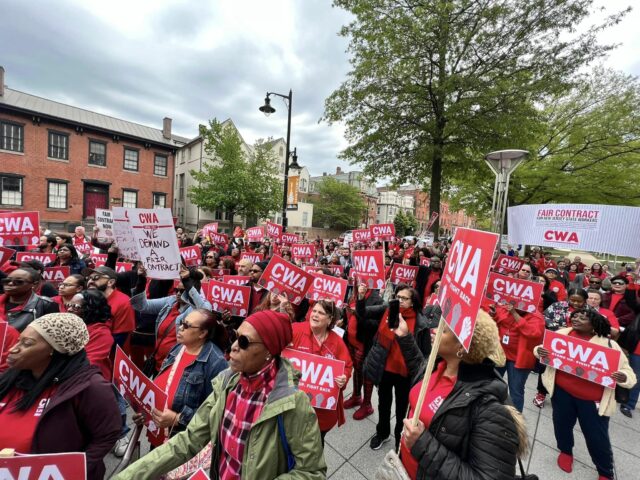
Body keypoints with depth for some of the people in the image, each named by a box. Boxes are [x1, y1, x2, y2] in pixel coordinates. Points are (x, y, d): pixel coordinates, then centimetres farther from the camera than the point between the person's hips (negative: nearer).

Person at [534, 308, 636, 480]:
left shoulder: (608, 344, -7)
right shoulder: (562, 333, -3)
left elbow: (628, 374, -3)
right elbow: (541, 348, 4)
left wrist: (624, 378, -25)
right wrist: (539, 351, -19)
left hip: (592, 399, -1)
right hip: (562, 392, 2)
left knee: (597, 437, 10)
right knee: (562, 424, 18)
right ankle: (565, 451, 48)